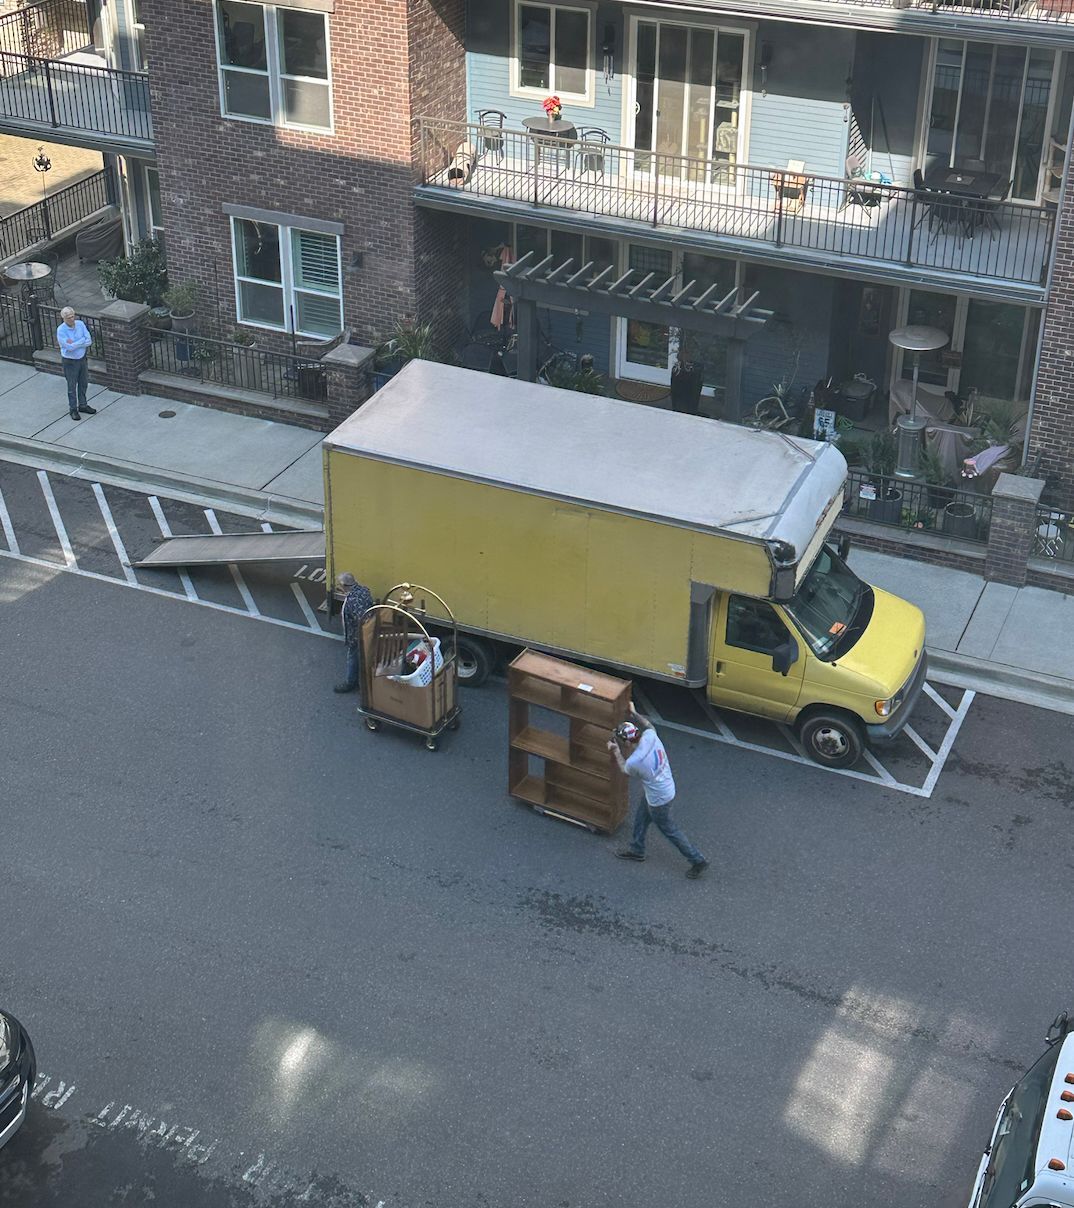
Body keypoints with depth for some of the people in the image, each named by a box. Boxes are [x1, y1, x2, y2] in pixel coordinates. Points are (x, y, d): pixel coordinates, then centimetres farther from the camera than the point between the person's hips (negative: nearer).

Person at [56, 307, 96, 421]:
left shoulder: (80, 324, -8)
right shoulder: (61, 330, -22)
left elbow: (89, 341, -12)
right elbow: (69, 347, -28)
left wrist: (74, 343, -21)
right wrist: (82, 341, -19)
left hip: (82, 358, 5)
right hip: (70, 361, -5)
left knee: (83, 384, 18)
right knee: (72, 386, 8)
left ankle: (83, 405, 36)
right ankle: (73, 409, 22)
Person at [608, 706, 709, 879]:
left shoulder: (633, 762, -35)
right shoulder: (650, 736, -20)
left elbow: (625, 769, -8)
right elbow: (648, 725, 8)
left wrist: (616, 751, 1)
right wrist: (634, 713, 16)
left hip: (659, 800, -8)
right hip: (667, 787, 8)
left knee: (669, 831, 15)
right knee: (640, 818, 28)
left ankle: (698, 861, 29)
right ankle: (636, 850, 52)